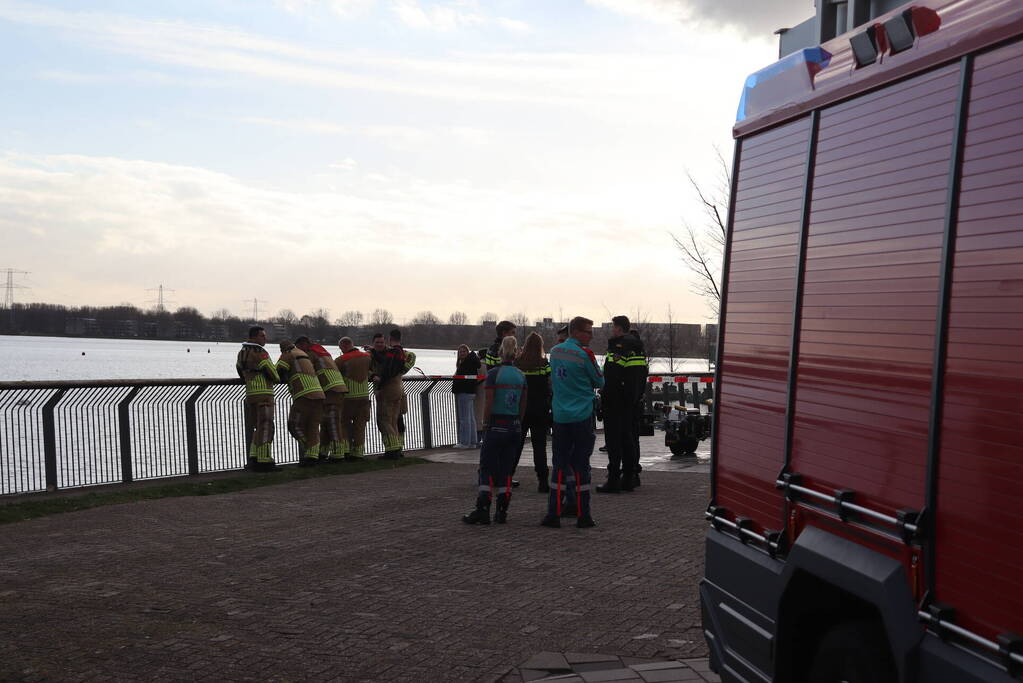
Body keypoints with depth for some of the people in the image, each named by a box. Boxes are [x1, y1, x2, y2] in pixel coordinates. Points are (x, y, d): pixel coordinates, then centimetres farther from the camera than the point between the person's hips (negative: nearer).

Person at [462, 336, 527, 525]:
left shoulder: (493, 374, -11)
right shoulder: (521, 376, 5)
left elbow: (488, 405, -12)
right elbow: (523, 406, 9)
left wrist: (486, 424, -1)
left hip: (497, 426, -5)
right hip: (515, 427, 5)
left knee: (487, 469, 2)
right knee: (506, 470, 10)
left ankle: (482, 511, -2)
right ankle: (502, 512, 10)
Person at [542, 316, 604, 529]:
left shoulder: (554, 352, 8)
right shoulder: (584, 354, -11)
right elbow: (600, 381, -2)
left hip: (560, 415, 5)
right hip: (582, 416, -5)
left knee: (559, 464, 8)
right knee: (581, 465, 1)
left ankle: (553, 513, 5)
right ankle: (584, 516, 6)